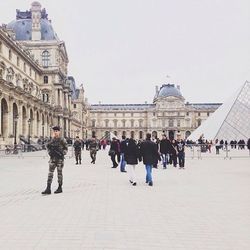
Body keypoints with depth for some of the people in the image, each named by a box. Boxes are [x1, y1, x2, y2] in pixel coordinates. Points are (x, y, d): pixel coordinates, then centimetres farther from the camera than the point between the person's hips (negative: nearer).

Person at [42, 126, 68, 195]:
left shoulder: (61, 140, -5)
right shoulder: (52, 140, 8)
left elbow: (66, 149, -1)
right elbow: (48, 146, 19)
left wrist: (62, 153, -15)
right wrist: (49, 152, 0)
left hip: (60, 159, -4)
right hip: (53, 158, 4)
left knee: (59, 173, 5)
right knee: (50, 173, -3)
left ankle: (60, 188, 18)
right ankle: (48, 189, -4)